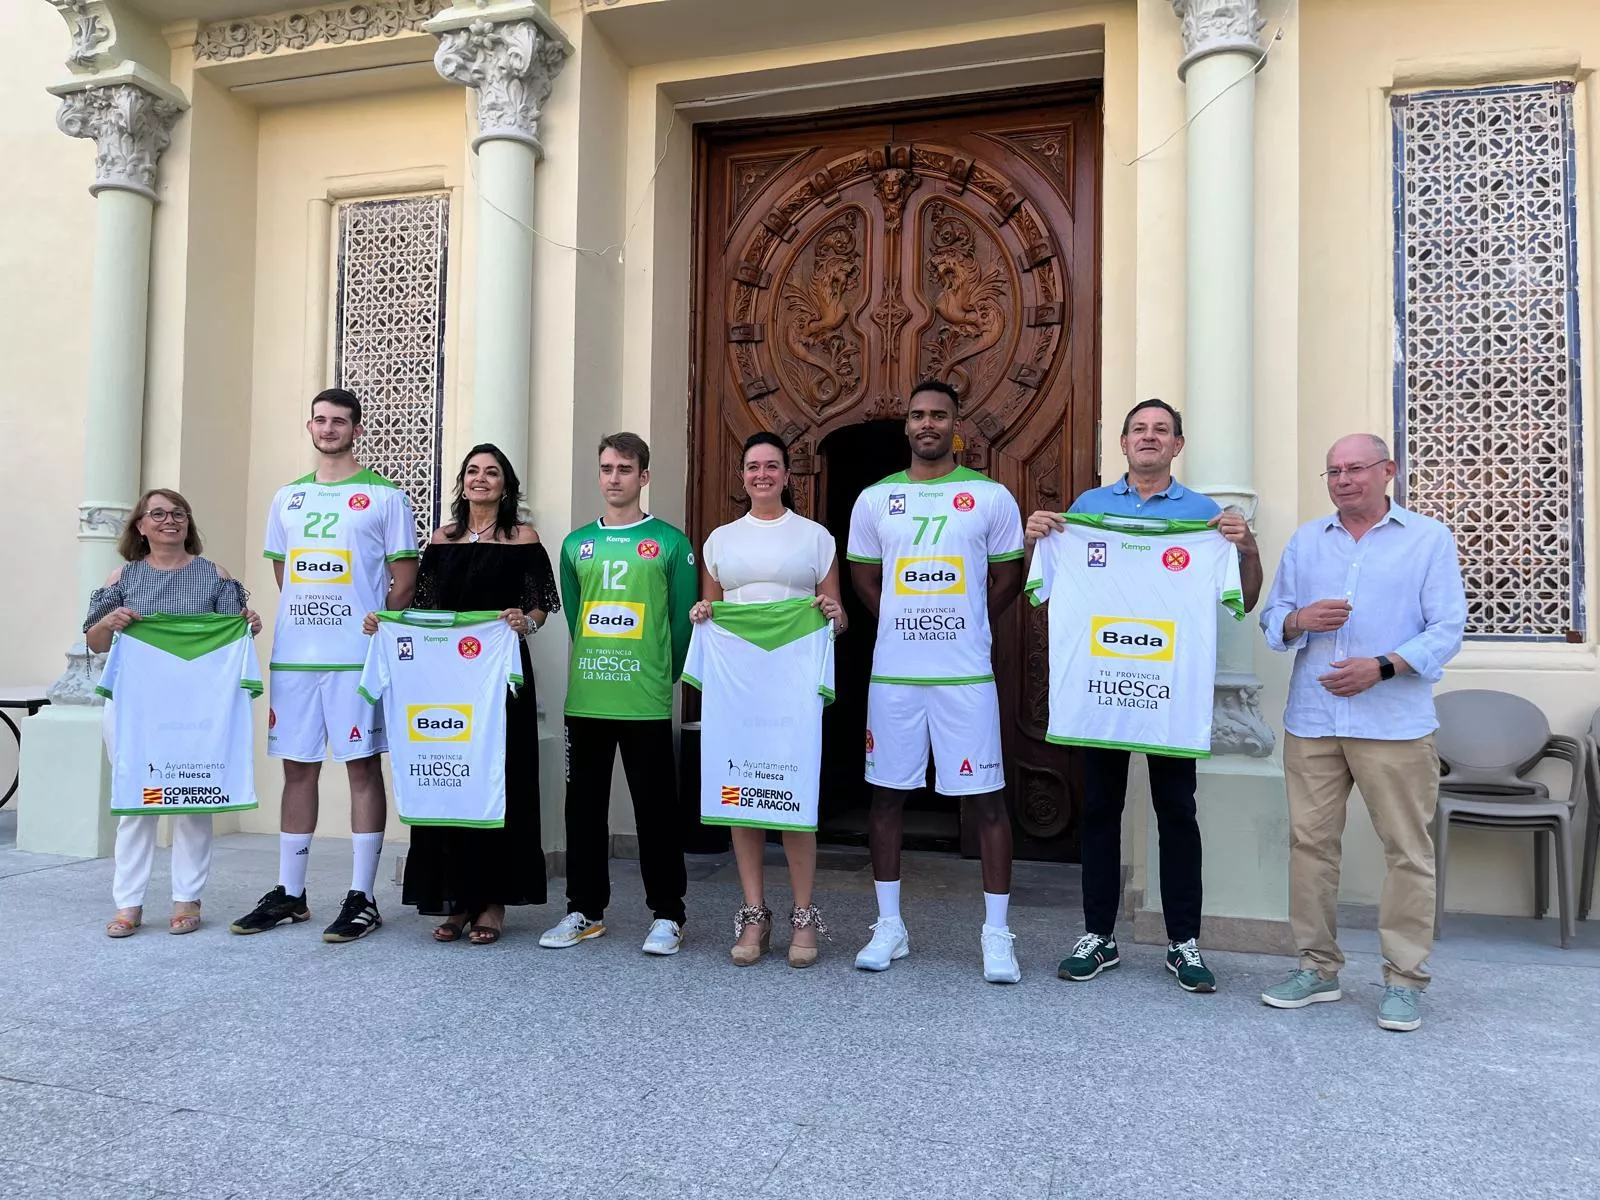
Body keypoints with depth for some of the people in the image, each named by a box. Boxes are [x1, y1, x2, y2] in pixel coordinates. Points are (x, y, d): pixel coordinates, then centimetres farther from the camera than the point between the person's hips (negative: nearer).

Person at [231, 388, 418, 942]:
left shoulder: (384, 496, 2)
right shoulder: (287, 498, 16)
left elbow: (404, 581, 0)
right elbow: (281, 570, 23)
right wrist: (306, 613, 10)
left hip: (357, 656, -5)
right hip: (292, 655, 5)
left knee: (363, 766, -1)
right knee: (297, 768, 9)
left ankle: (362, 898, 5)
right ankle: (289, 894, 19)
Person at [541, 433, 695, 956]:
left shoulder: (669, 542, 1)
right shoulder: (576, 543, 11)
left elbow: (683, 618, 2)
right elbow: (572, 615, 16)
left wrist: (665, 675, 3)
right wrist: (590, 667, 12)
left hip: (647, 702, -4)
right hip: (585, 698, 4)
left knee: (656, 808, 2)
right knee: (584, 806, 11)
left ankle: (666, 916, 14)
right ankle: (585, 910, 24)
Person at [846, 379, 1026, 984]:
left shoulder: (991, 497, 2)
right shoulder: (875, 499, 7)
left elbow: (1009, 577, 8)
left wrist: (966, 628, 4)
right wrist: (905, 624, 8)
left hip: (967, 674, -2)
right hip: (892, 673, 2)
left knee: (986, 797, 0)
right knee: (887, 793, 7)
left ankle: (997, 933, 12)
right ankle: (889, 927, 20)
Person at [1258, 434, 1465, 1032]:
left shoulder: (1429, 539, 4)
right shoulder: (1304, 541, 14)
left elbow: (1447, 628, -3)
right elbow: (1272, 619, 13)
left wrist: (1382, 666, -16)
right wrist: (1299, 620, -9)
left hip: (1395, 723, -3)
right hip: (1311, 720, 3)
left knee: (1407, 850, 2)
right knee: (1310, 841, 6)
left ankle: (1405, 979, 14)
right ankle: (1318, 967, 18)